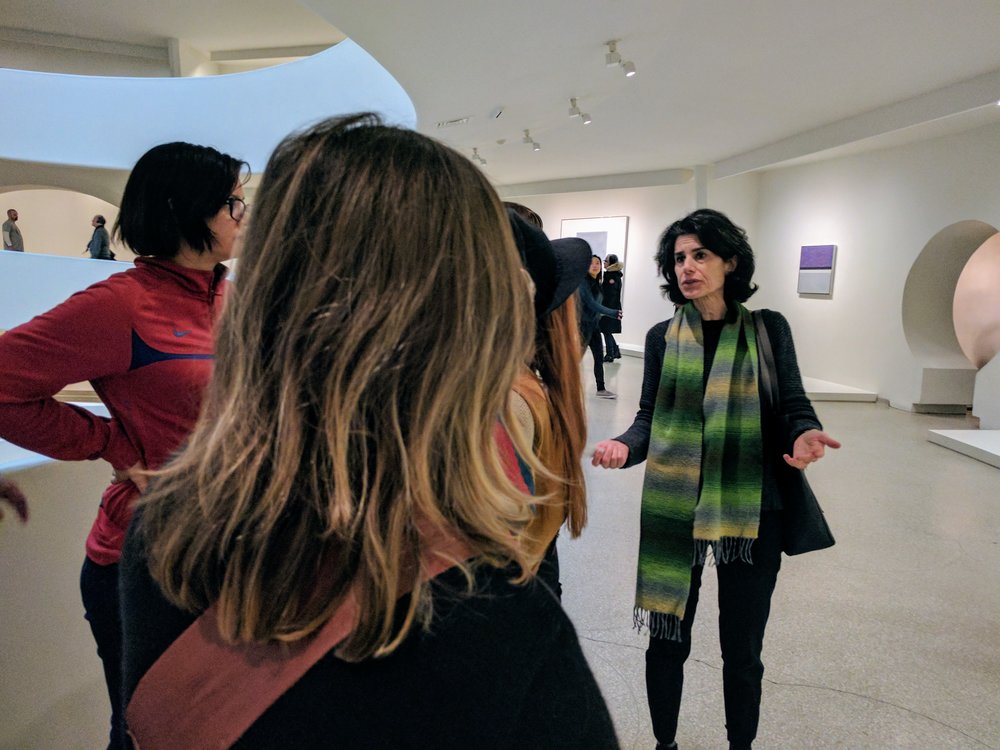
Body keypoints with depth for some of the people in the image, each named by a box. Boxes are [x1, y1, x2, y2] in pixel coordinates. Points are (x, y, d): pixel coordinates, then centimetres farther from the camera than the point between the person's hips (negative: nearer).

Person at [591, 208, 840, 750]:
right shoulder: (663, 337, 4)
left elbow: (794, 408, 1)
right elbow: (650, 417, 5)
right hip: (672, 507, 1)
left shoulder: (768, 329, 2)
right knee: (668, 640, 11)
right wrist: (625, 446, -16)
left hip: (750, 511, 0)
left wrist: (804, 437, -22)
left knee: (742, 649, 12)